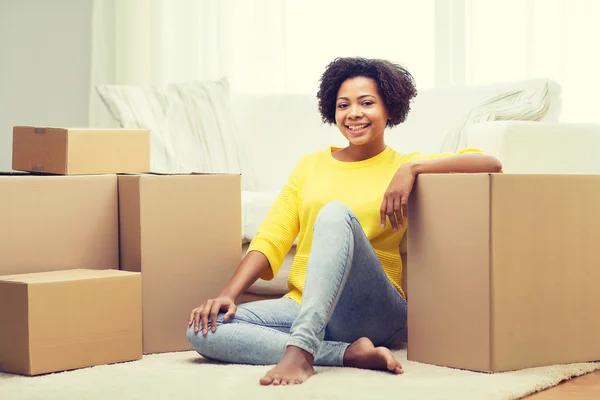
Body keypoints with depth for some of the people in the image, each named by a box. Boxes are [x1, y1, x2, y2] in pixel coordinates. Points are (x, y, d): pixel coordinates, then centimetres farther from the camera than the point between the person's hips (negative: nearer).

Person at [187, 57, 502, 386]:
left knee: (336, 213, -29)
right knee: (202, 330, -22)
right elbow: (271, 238, 8)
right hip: (301, 306, 4)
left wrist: (412, 168, -16)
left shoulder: (404, 166, 8)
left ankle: (301, 350, -41)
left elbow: (490, 164, -5)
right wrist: (229, 294, -8)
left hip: (374, 313, -4)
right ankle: (351, 353, -25)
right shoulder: (310, 165, 17)